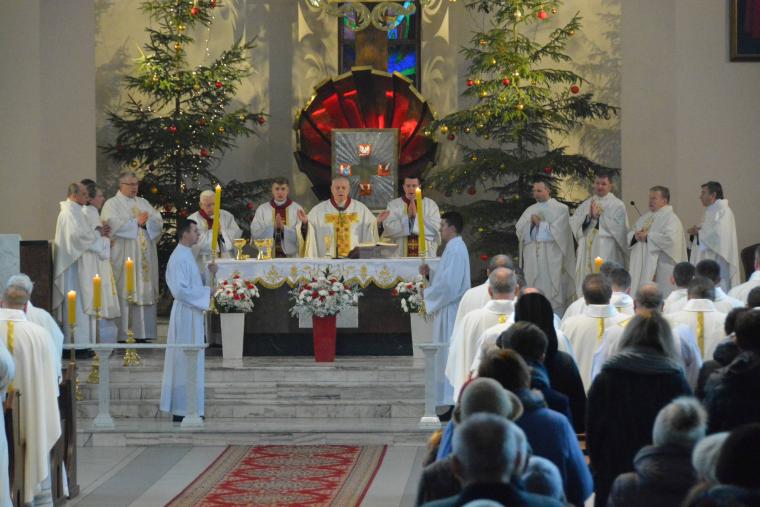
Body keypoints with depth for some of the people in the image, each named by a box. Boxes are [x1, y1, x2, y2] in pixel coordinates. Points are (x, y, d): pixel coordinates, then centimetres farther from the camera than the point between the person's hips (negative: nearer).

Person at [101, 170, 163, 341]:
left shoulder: (144, 203, 19)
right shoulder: (112, 204, 3)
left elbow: (159, 223, 8)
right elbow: (114, 225, -14)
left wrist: (146, 222, -11)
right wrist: (137, 222, -9)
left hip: (145, 256, 5)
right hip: (123, 256, -5)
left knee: (145, 293, 1)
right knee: (125, 294, -8)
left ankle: (143, 333, 4)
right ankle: (124, 335, -7)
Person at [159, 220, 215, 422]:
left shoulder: (186, 255, 13)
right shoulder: (180, 257, -18)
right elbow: (179, 290, -24)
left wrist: (208, 272, 8)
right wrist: (206, 292, -17)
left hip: (192, 313, 10)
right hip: (186, 314, -10)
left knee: (188, 361, 14)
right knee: (186, 361, -5)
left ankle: (182, 408, 20)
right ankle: (182, 411, -1)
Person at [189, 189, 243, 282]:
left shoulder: (227, 216, 15)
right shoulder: (193, 219, 2)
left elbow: (237, 234, 6)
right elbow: (195, 241, -9)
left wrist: (222, 231, -7)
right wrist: (212, 231, -8)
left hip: (227, 260, 2)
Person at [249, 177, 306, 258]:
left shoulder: (297, 209, 3)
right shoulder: (262, 209, 5)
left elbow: (299, 236, -4)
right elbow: (255, 234, -3)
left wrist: (283, 228, -18)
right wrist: (273, 227, -15)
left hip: (292, 256, -1)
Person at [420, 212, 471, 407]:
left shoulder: (455, 250, -18)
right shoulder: (454, 248, 15)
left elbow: (449, 284, -23)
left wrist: (426, 294, -12)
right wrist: (430, 273, 8)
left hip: (451, 311, -11)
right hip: (448, 310, 11)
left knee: (451, 354, -6)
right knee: (448, 355, 13)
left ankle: (454, 401, -3)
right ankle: (452, 399, 17)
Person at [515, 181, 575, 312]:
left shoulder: (560, 208, 5)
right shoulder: (530, 210, 19)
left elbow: (557, 230, -8)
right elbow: (519, 229, 9)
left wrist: (540, 223, -2)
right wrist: (530, 221, -8)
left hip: (551, 255, -4)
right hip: (532, 255, 4)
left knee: (552, 289, -6)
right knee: (534, 287, 0)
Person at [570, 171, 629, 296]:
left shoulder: (617, 205, 2)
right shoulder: (586, 204, 17)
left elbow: (619, 226, -11)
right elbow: (573, 222, 7)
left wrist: (599, 216, -10)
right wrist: (588, 216, -9)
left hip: (606, 251, -5)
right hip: (587, 250, 5)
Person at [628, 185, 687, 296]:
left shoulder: (671, 218, -6)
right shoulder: (645, 217, 18)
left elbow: (670, 239, -21)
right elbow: (631, 234, 19)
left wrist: (648, 236, -15)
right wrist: (635, 236, -6)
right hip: (642, 265, 7)